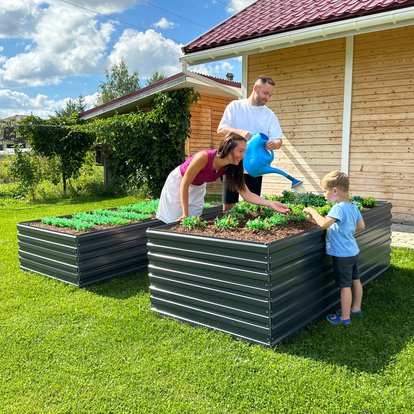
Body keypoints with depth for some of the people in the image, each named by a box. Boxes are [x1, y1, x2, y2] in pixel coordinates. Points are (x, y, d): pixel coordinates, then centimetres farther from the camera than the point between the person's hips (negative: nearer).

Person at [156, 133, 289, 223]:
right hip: (178, 183, -5)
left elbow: (247, 194, -20)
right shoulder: (204, 157, -38)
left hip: (197, 188, 5)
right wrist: (185, 214, -23)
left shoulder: (231, 168, -20)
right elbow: (184, 185, -28)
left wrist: (270, 204, -33)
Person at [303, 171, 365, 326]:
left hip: (342, 254, -9)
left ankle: (345, 317, 14)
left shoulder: (338, 208, -24)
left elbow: (324, 224, -35)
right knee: (355, 280, 21)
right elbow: (361, 226, 13)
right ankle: (356, 308, 38)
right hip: (353, 251, 9)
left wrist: (312, 211, -21)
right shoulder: (353, 206, 4)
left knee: (345, 286, 2)